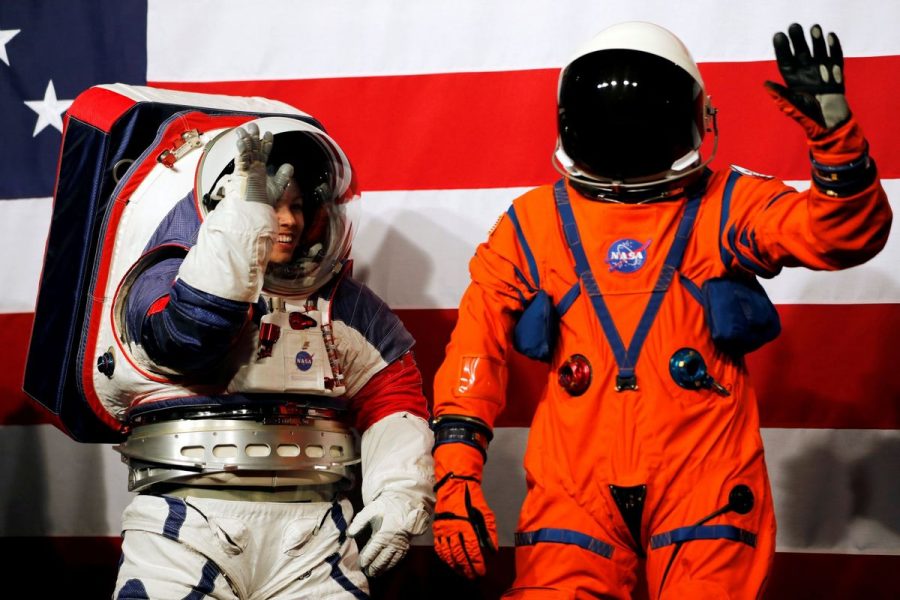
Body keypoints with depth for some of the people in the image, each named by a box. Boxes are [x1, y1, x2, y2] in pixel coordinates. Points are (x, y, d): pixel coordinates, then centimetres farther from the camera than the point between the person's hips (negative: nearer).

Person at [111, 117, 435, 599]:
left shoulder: (343, 306, 16)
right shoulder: (165, 280, 4)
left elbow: (393, 396, 13)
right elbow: (188, 335, -18)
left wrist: (398, 495, -2)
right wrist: (247, 213, -22)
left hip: (310, 529, 3)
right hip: (184, 520, -3)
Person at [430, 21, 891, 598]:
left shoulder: (726, 204, 6)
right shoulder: (534, 221, 8)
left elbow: (847, 233, -6)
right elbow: (477, 345, 5)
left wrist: (833, 129, -21)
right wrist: (456, 473, -4)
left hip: (704, 477, -1)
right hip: (576, 482, 1)